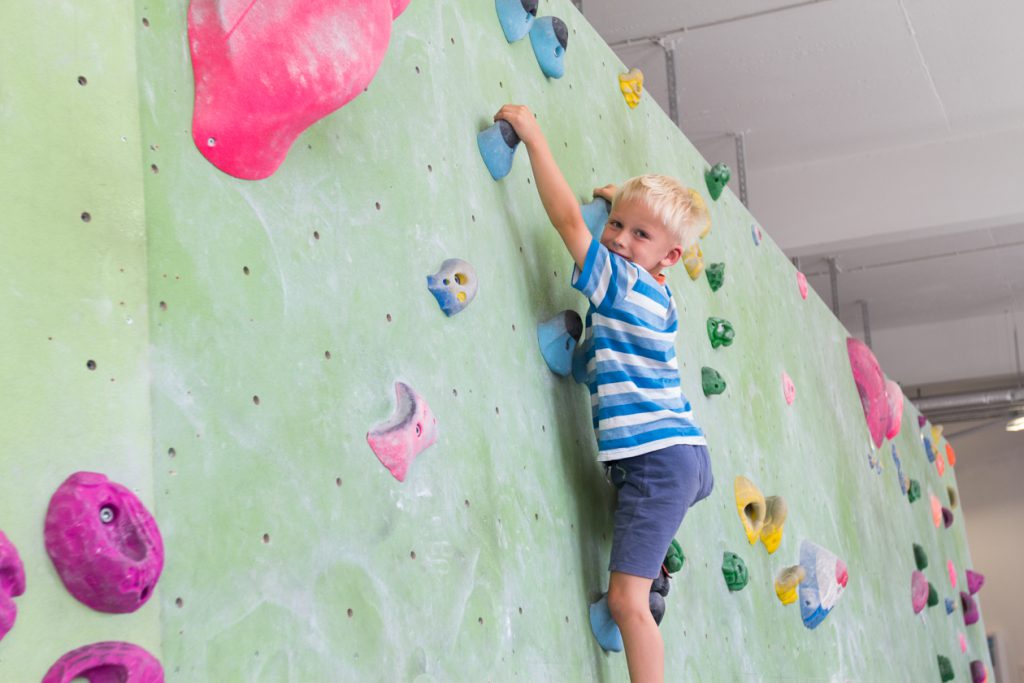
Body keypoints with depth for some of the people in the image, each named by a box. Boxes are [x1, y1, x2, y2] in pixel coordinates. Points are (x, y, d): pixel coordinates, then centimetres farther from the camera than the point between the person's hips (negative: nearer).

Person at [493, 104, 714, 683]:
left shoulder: (623, 285, -11)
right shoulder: (655, 296, 14)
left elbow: (568, 219, -16)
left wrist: (534, 136, -9)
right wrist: (621, 202, 32)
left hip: (656, 459, -9)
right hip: (687, 456, 10)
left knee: (627, 600, -10)